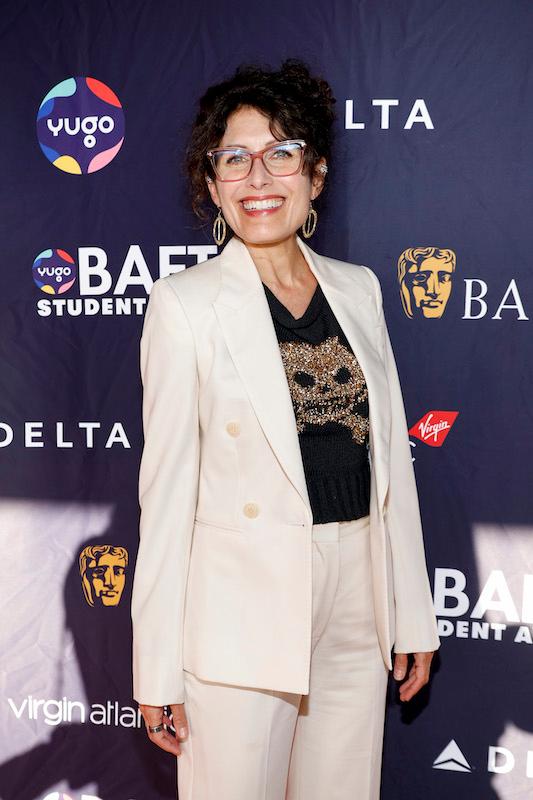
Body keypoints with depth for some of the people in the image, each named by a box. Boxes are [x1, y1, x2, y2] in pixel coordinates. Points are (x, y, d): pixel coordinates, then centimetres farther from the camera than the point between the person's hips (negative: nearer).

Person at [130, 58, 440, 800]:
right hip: (244, 609, -4)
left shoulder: (357, 288, 6)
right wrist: (156, 669, -7)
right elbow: (168, 483, -7)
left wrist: (413, 615, 9)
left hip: (359, 601, 4)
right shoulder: (186, 302, -7)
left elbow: (391, 454, 9)